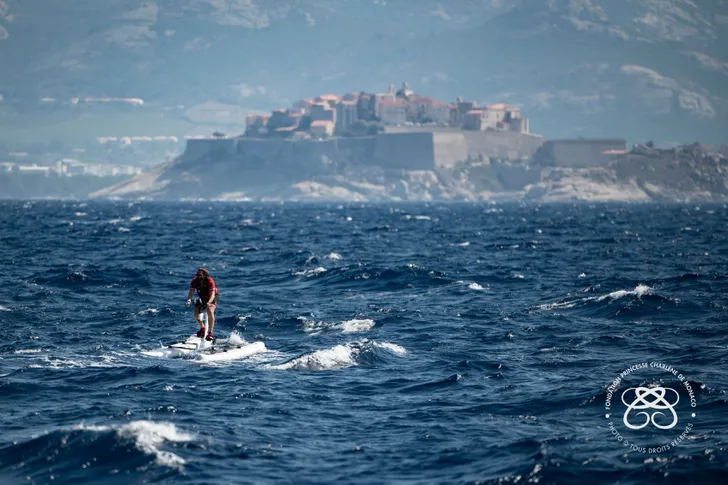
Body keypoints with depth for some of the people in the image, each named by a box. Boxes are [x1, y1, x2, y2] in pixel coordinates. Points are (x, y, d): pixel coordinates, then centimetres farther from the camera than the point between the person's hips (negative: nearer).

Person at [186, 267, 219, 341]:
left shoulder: (209, 281, -29)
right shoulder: (194, 281, -16)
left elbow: (212, 294, -35)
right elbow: (191, 292, -21)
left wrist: (209, 303, -53)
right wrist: (189, 300, -42)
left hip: (212, 298, -5)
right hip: (202, 299, 5)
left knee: (210, 311, -30)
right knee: (196, 314, -12)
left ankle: (210, 333, -25)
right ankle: (202, 328, 17)